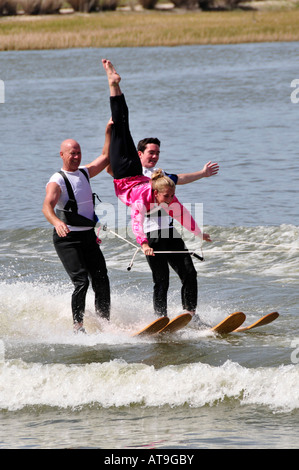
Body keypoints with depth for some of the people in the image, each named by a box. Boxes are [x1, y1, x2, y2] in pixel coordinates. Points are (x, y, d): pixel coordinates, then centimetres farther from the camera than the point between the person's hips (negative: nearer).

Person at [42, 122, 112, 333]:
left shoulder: (84, 173, 11)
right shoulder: (57, 181, -13)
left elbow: (106, 157, 22)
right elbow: (47, 206, -30)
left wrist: (109, 132, 12)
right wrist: (57, 222, -51)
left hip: (89, 237, 7)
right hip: (68, 239, -7)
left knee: (102, 281, 1)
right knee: (81, 282, -19)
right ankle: (78, 326, -15)